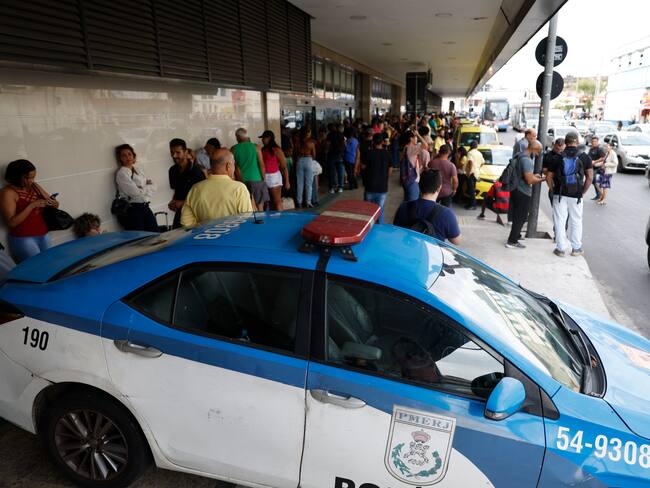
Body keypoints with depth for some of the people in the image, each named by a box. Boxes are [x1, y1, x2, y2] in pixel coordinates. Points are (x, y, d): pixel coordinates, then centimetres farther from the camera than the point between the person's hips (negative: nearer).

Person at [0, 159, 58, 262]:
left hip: (44, 235, 6)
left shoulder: (35, 186, 5)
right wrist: (32, 205, -24)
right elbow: (11, 222, -19)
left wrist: (53, 203, -11)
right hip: (23, 239, -6)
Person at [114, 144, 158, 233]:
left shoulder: (139, 170, 15)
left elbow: (153, 187, 7)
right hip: (131, 209, -6)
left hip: (145, 207, 6)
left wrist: (142, 189, -9)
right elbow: (135, 192, -16)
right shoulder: (121, 173, -6)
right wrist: (146, 189, 0)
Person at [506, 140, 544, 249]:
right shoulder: (527, 160, -21)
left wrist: (533, 175, 14)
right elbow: (530, 180, -25)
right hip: (523, 193, -9)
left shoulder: (520, 156, 10)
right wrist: (541, 179, -9)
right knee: (520, 218, -1)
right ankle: (512, 241, 5)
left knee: (517, 216, 19)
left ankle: (515, 236, 29)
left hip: (517, 190, 10)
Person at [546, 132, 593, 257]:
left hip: (560, 194, 0)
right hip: (576, 195, 0)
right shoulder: (584, 157, -1)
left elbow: (549, 177, -3)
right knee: (576, 222, 13)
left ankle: (561, 249, 9)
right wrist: (583, 191, 5)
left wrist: (554, 190, 9)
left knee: (560, 221, 6)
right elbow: (590, 177, -4)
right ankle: (576, 248, 21)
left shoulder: (558, 157, -1)